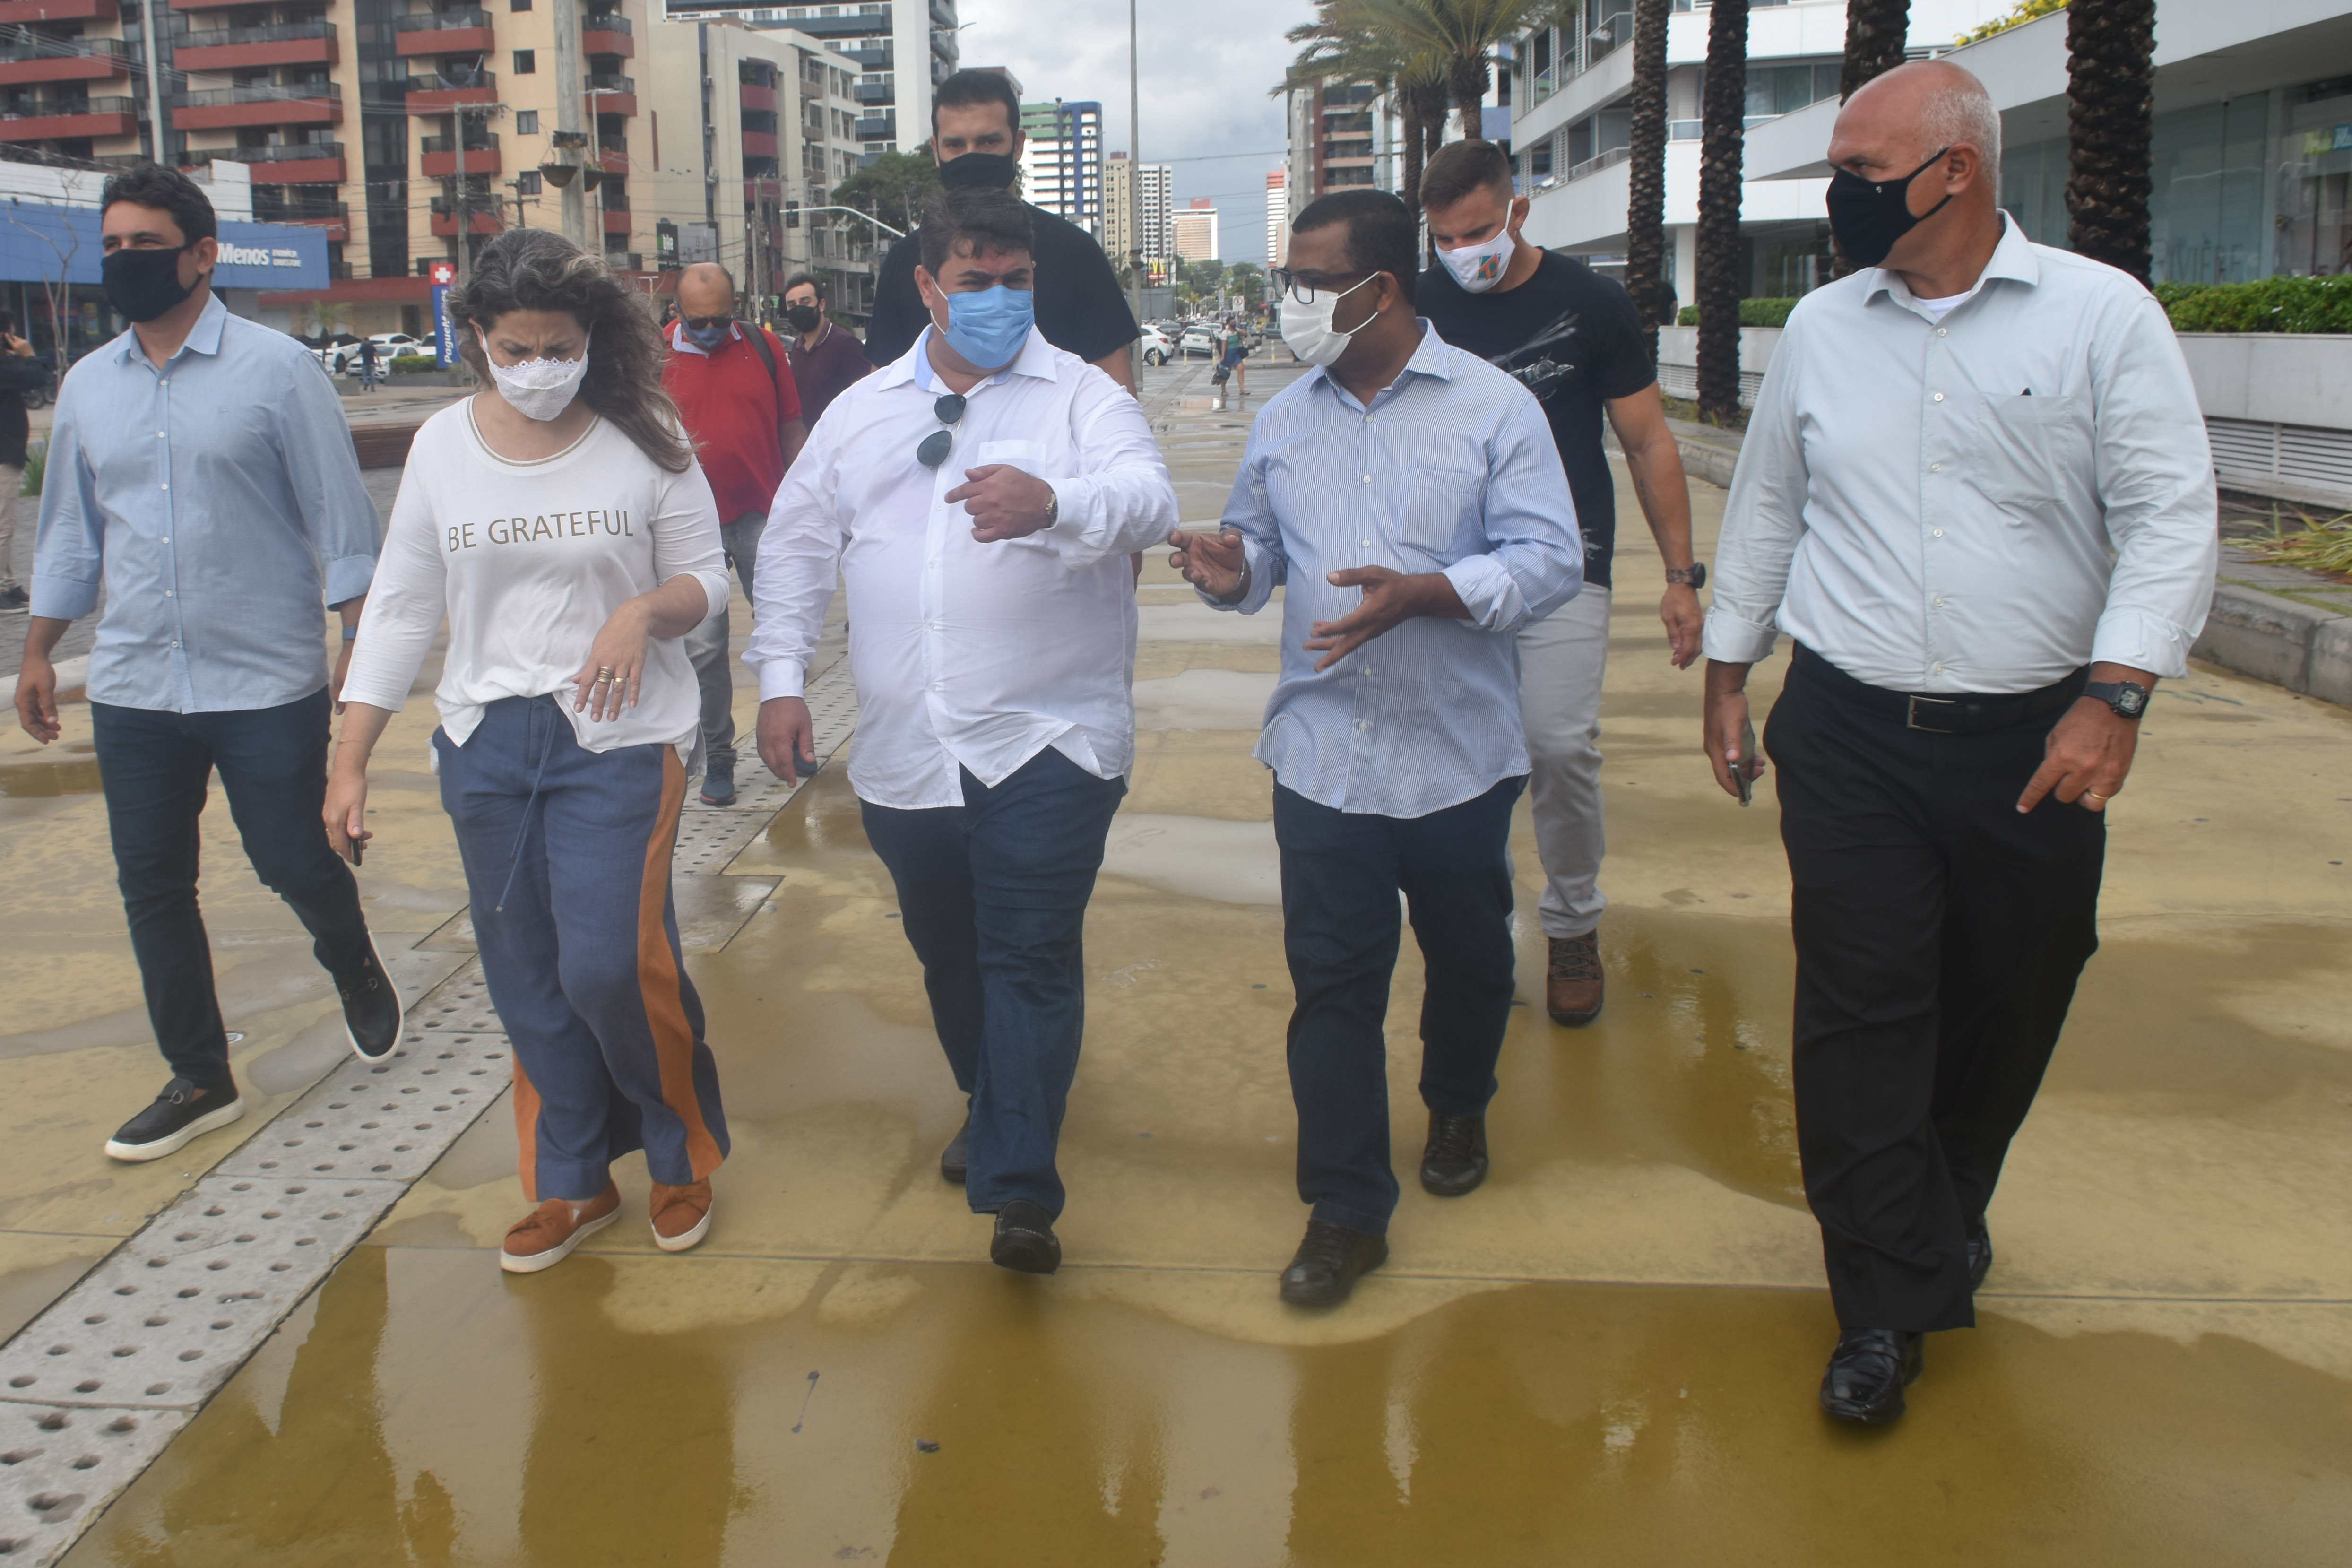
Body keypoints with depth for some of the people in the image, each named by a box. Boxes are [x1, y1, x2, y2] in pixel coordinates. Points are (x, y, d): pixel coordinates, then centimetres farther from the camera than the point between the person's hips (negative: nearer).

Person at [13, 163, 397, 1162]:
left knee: (294, 864, 3)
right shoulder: (87, 386, 8)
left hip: (269, 685, -4)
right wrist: (38, 654, 17)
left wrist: (362, 642, -10)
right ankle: (199, 1081, 22)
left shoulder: (275, 369, -5)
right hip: (134, 692, 5)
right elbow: (70, 529, 17)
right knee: (151, 887, 7)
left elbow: (339, 513, -6)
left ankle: (355, 969, 38)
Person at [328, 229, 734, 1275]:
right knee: (526, 981, 10)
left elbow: (707, 576, 3)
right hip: (486, 745, 4)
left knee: (609, 964, -12)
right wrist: (349, 762, 4)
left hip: (621, 738, -3)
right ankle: (572, 1184, 28)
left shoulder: (644, 440, -5)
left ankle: (683, 1151, 15)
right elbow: (401, 607, 6)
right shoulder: (443, 448, 3)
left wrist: (647, 609, -20)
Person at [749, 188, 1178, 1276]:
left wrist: (1055, 503, -41)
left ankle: (1018, 1189, -6)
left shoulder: (1082, 396, -1)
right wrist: (781, 677, 10)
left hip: (1049, 738, -4)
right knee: (947, 952, 18)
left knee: (1032, 957, -9)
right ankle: (989, 1104, 41)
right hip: (904, 749, 5)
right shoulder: (864, 411, 13)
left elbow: (1149, 500, -20)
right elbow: (798, 544, 18)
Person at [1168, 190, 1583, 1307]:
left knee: (1467, 956, 18)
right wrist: (1232, 569, -10)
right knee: (1330, 981, 2)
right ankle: (1347, 1208, 13)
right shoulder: (1284, 420, 8)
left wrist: (1422, 594, -27)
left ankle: (1457, 1110, 46)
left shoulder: (1493, 408, -6)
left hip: (1458, 755, -2)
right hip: (1321, 754, 2)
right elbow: (1258, 545, 15)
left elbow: (1548, 561, -12)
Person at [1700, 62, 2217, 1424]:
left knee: (2003, 1014, 11)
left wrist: (2113, 696, -17)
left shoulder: (2102, 315, -3)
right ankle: (1891, 1299, 10)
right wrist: (1730, 671, 15)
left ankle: (1942, 1221, 38)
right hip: (1850, 737, 2)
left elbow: (2172, 515, -7)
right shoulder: (1822, 328, 8)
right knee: (1859, 1017, -3)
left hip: (2033, 747, -1)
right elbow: (1766, 507, 16)